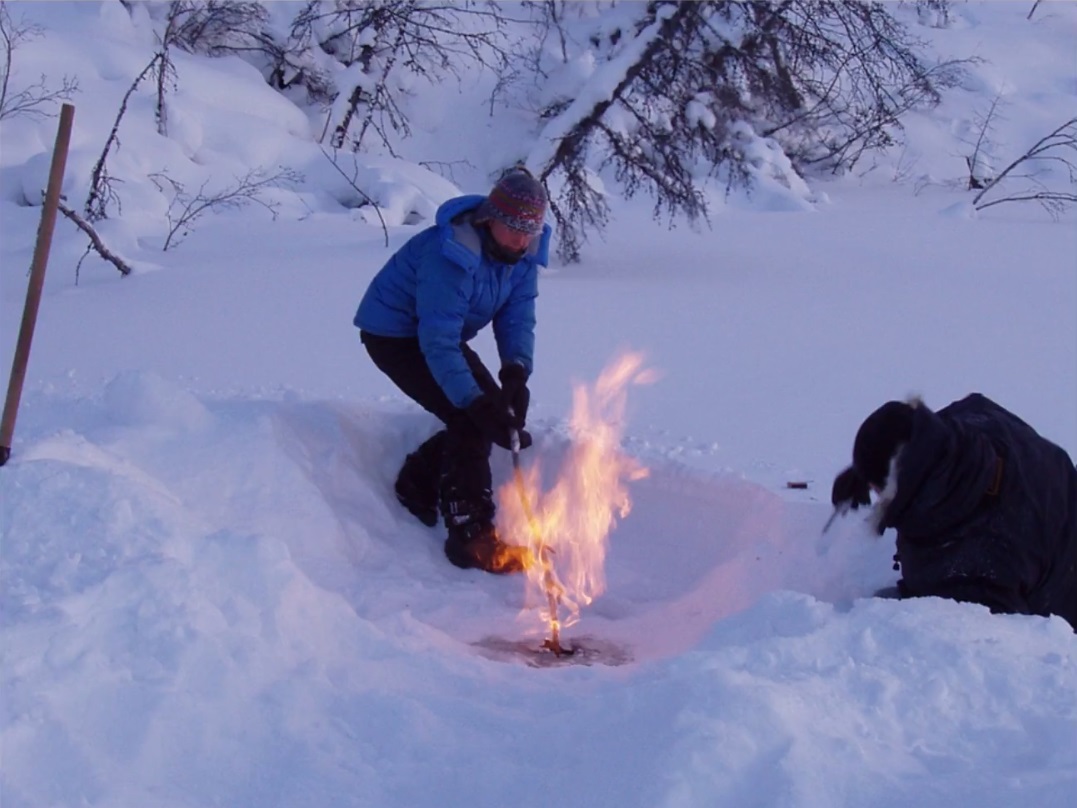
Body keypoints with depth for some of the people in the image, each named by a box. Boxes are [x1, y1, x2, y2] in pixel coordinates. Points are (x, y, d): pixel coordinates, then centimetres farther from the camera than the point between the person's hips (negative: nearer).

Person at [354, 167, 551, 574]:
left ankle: (419, 483, 24)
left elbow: (518, 317, -11)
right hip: (394, 336, -8)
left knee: (501, 413, 4)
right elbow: (439, 343, -37)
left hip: (441, 331, 8)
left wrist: (516, 372, -30)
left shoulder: (523, 251, -11)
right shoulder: (450, 256, -36)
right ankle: (471, 538, -13)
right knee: (470, 420, -20)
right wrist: (477, 402, -42)